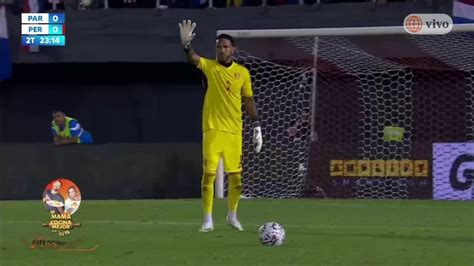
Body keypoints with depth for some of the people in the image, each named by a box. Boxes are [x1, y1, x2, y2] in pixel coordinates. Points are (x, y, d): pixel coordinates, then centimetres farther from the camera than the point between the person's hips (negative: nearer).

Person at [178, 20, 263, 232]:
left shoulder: (242, 72, 5)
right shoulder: (209, 67, -1)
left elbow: (248, 99, 12)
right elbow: (192, 58, -19)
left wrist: (256, 125, 8)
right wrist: (186, 44, -40)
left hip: (234, 131, 2)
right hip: (212, 129, -2)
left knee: (235, 175, 5)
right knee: (209, 173, -6)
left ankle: (232, 216, 24)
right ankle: (208, 220, 2)